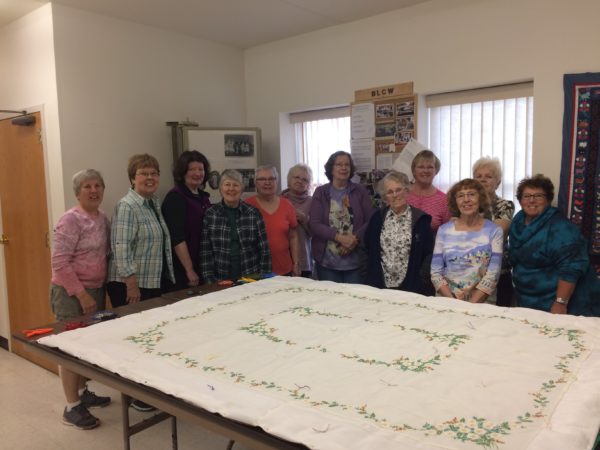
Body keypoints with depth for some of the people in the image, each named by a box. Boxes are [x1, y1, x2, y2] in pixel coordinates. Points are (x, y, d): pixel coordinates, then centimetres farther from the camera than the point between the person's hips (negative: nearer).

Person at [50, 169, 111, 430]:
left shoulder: (102, 218, 8)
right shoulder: (71, 220, -16)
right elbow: (59, 263, -20)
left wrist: (96, 290, 10)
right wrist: (82, 294, -21)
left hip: (95, 289, 8)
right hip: (71, 292, -8)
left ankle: (83, 393, 34)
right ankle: (71, 408, 13)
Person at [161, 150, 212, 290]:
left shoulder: (203, 196, 10)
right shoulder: (175, 198, -12)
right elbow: (177, 238, -19)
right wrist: (190, 271, -21)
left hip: (204, 267, 7)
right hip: (182, 270, -7)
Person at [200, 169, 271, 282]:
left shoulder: (253, 213, 0)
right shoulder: (209, 215, -1)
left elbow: (264, 249, 1)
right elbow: (205, 252, -1)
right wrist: (210, 281, -6)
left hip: (251, 280, 1)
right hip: (220, 281, 0)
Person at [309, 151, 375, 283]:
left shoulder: (360, 191, 4)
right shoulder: (320, 192, 2)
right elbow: (314, 224, -5)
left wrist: (355, 238, -16)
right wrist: (339, 237, -17)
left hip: (356, 261, 1)